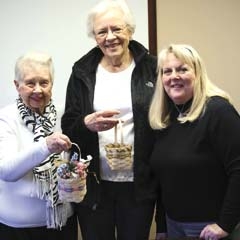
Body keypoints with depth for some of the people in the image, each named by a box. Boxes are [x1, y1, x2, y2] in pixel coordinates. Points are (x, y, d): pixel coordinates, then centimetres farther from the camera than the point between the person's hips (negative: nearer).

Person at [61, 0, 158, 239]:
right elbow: (68, 128, 2)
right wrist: (87, 123, -20)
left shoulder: (151, 69, -2)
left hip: (138, 184, -1)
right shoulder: (82, 73, 2)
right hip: (93, 183, 1)